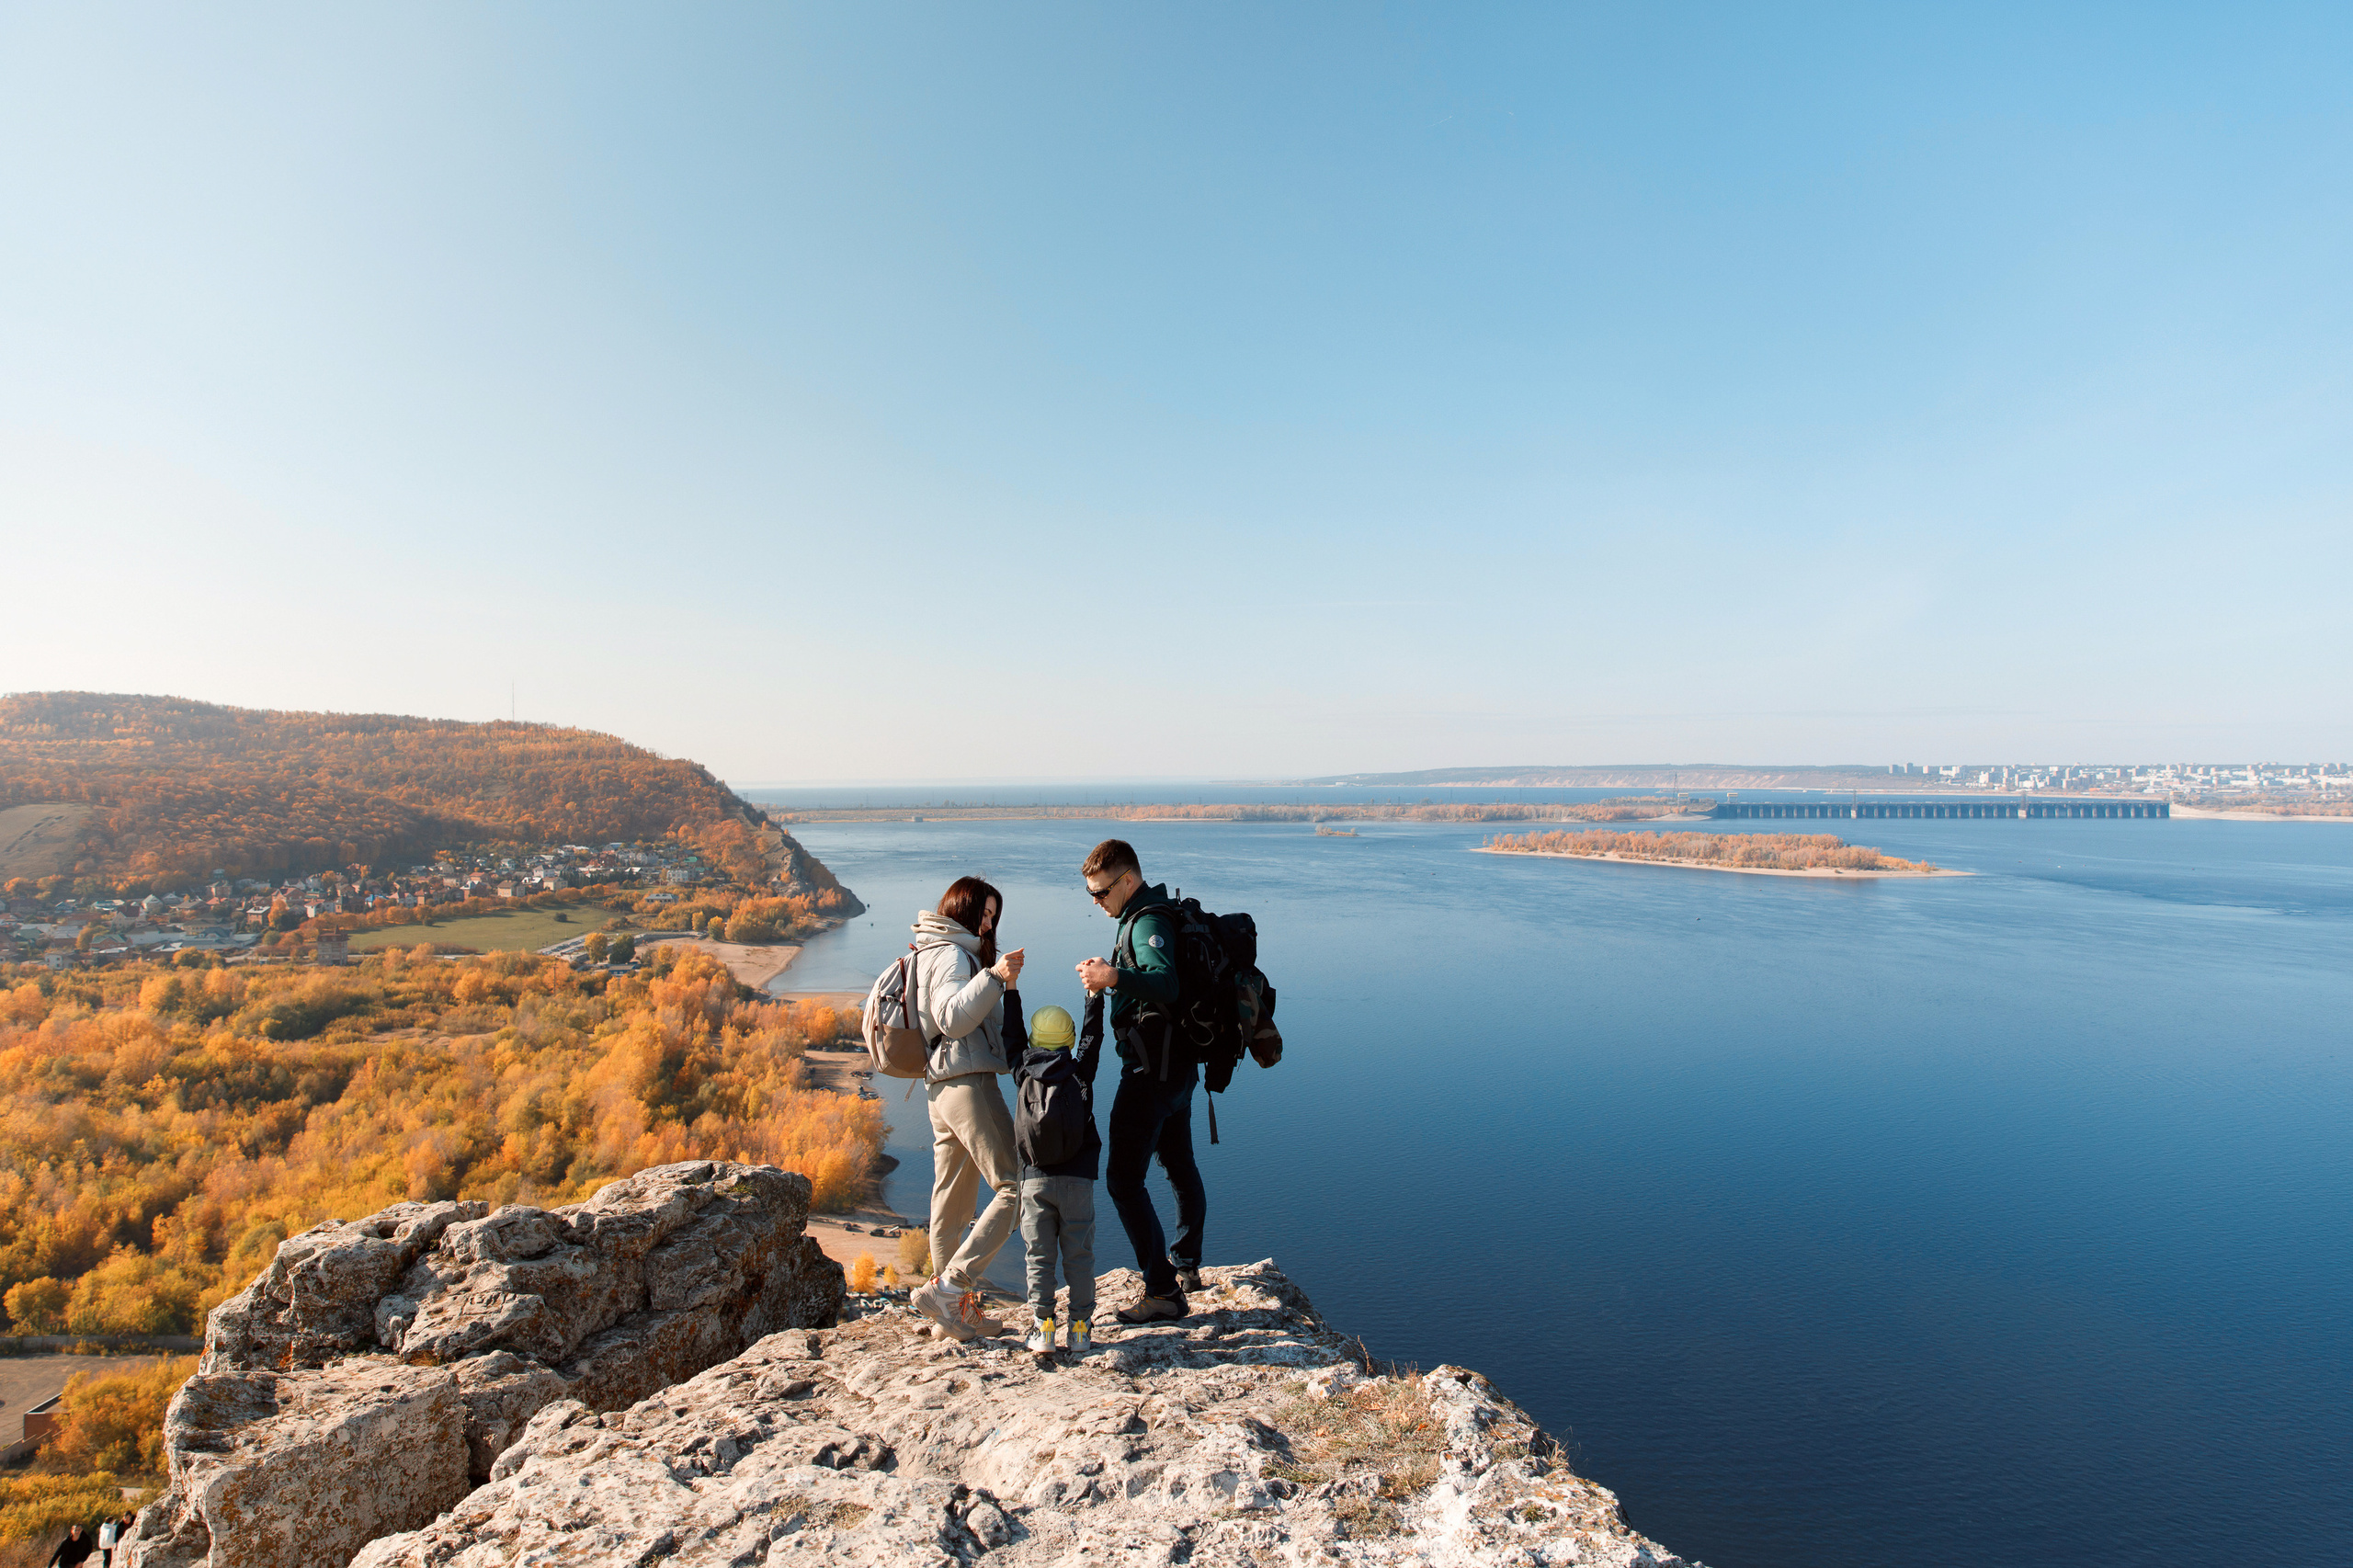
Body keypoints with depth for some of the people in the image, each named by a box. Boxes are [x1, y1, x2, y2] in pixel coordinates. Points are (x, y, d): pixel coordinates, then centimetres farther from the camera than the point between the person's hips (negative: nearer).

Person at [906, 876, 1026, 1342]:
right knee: (1015, 1187, -12)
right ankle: (946, 1287, -13)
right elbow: (952, 1018, -23)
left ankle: (958, 1308, 19)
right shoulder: (952, 954, -8)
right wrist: (994, 976, -32)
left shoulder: (939, 952, 23)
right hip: (968, 1082, -11)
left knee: (952, 1202, 12)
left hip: (941, 1088, 11)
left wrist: (1004, 989, 21)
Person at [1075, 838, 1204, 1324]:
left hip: (1152, 1069, -11)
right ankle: (1186, 1266, 39)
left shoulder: (1148, 922, -18)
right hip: (1177, 1064, 11)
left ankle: (1163, 1292, -4)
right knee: (1180, 1166, 22)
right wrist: (1110, 973, 14)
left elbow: (1167, 984, -35)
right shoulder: (1149, 915, 14)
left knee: (1123, 1178, -8)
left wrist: (1115, 977, -49)